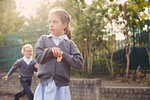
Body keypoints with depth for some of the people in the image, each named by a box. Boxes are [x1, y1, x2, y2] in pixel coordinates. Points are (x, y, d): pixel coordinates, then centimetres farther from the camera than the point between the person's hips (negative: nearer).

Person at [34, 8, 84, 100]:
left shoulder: (70, 43, 6)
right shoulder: (43, 39, 10)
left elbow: (79, 63, -4)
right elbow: (38, 57, -1)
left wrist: (62, 54, -10)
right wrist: (50, 51, -14)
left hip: (62, 87, 0)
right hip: (45, 86, 1)